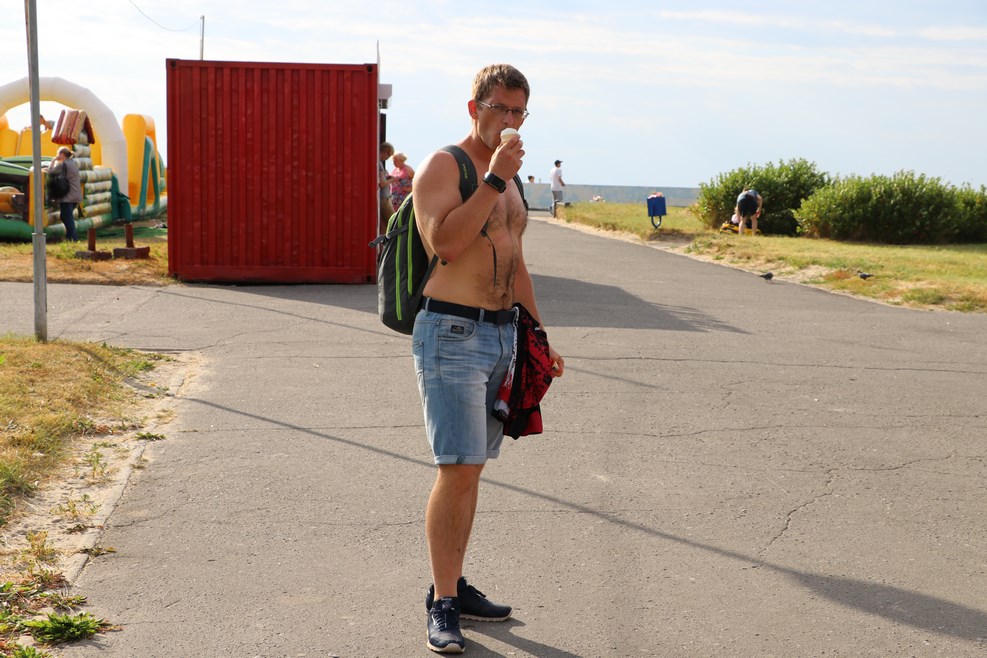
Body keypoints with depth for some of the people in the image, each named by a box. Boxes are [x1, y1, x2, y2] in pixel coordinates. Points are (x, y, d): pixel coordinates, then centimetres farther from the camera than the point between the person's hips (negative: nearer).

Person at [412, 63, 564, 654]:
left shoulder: (508, 175, 18)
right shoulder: (444, 165, -7)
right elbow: (444, 241, -23)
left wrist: (540, 337, 23)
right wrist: (494, 179, -21)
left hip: (502, 335, 8)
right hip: (452, 334, -8)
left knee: (471, 467, 11)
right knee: (458, 468, -11)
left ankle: (454, 584, 20)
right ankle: (443, 605, -4)